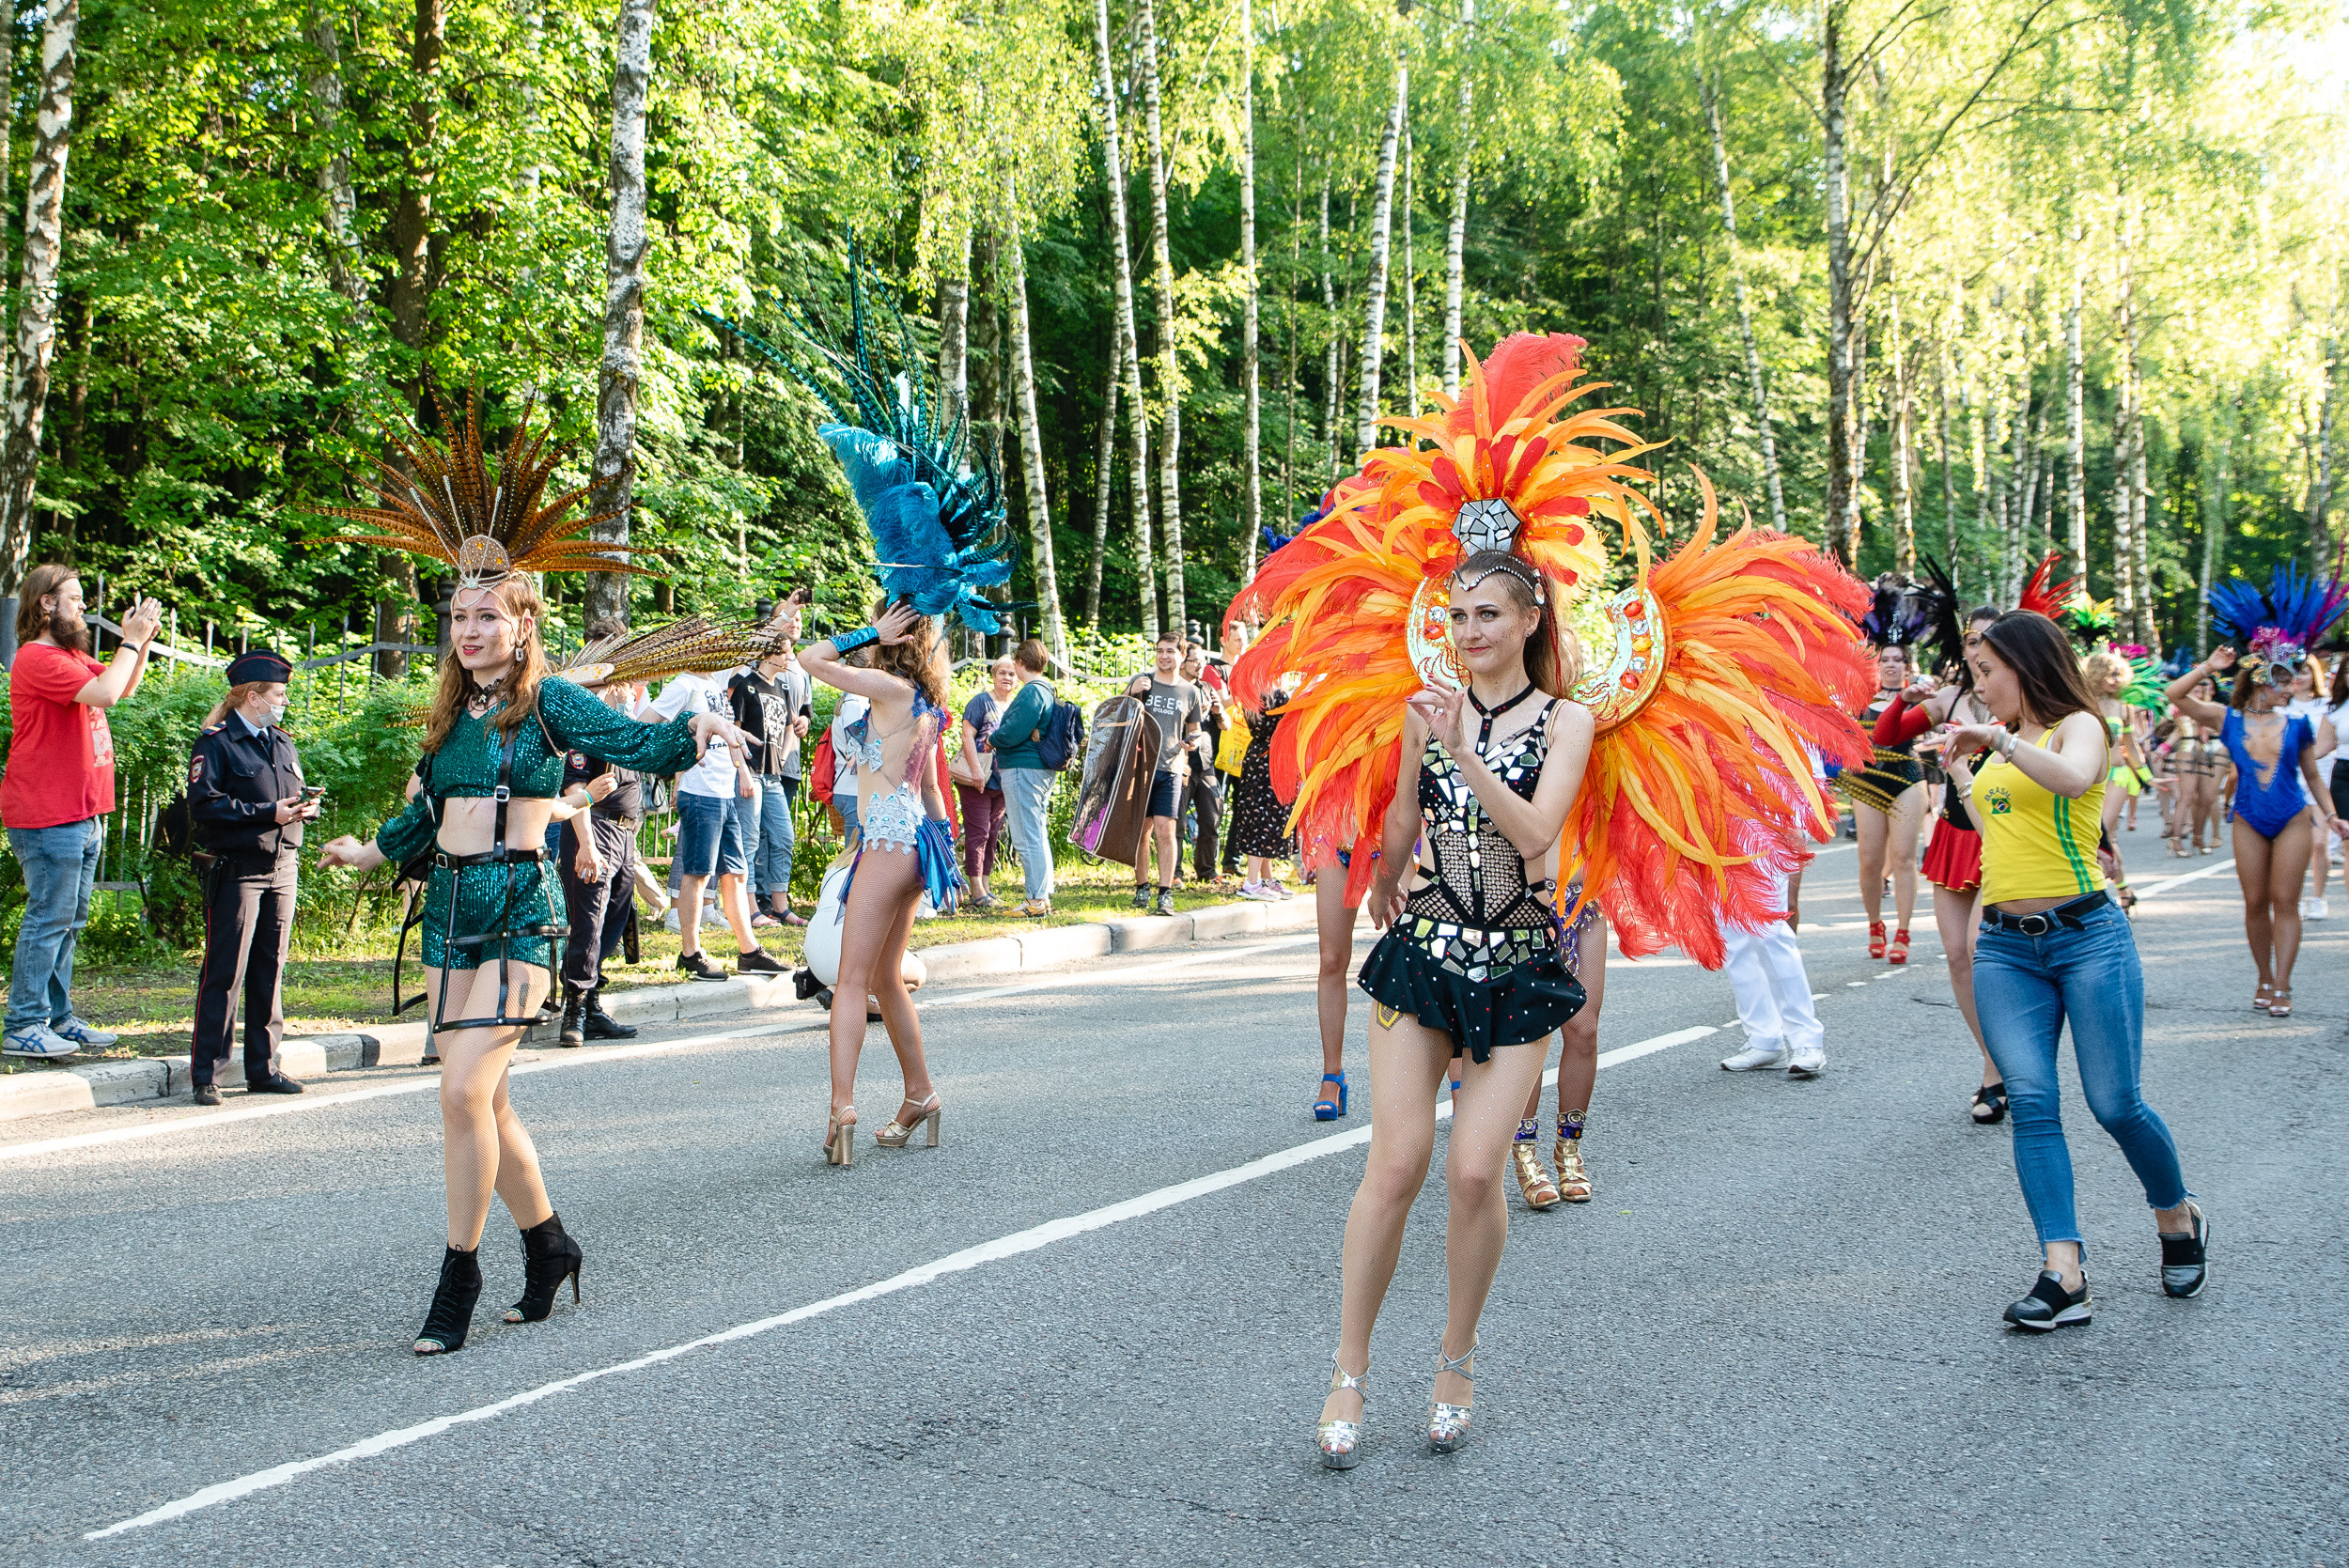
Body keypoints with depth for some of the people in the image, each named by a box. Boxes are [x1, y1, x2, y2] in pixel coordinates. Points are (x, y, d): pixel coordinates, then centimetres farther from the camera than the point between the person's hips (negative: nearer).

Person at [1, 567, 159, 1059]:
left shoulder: (73, 656, 17)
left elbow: (125, 688, 28)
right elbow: (105, 693, -24)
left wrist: (141, 641, 12)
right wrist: (131, 640, -13)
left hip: (81, 815, 10)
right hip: (47, 819, -10)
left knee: (69, 921, 13)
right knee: (49, 918, -8)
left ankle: (58, 1019, 19)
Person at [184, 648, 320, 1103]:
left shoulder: (283, 743, 18)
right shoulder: (216, 742, -5)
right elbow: (203, 804, -14)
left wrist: (306, 806, 0)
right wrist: (268, 813, -18)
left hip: (283, 868, 7)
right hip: (236, 872, -7)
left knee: (271, 971, 10)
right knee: (224, 974, -5)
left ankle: (264, 1067, 17)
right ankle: (205, 1074, 1)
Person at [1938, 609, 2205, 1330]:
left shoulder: (2077, 724, -3)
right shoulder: (2001, 742, 18)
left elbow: (2073, 779, -27)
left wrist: (1998, 738, -19)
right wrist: (1960, 771, 26)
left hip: (2087, 937, -6)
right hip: (2004, 947, 6)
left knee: (2115, 1104, -2)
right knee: (2031, 1101, -9)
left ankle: (2178, 1217, 27)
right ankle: (2063, 1272, -12)